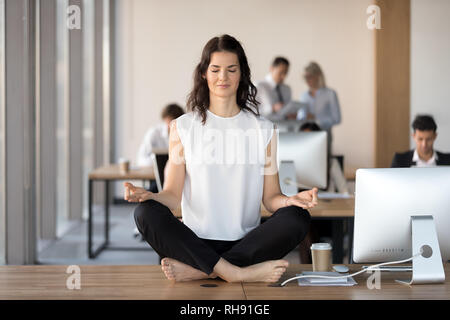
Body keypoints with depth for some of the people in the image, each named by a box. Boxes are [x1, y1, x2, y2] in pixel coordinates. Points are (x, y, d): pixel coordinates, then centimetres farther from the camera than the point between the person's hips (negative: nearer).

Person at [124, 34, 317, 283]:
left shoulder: (263, 129, 11)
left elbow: (270, 197, 8)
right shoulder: (183, 127, 9)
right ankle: (236, 273, -35)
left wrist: (290, 200, -15)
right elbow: (173, 195, 5)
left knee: (298, 217, -26)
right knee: (146, 213, -26)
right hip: (197, 241, -1)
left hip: (246, 243, 1)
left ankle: (197, 270, -30)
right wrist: (148, 195, -17)